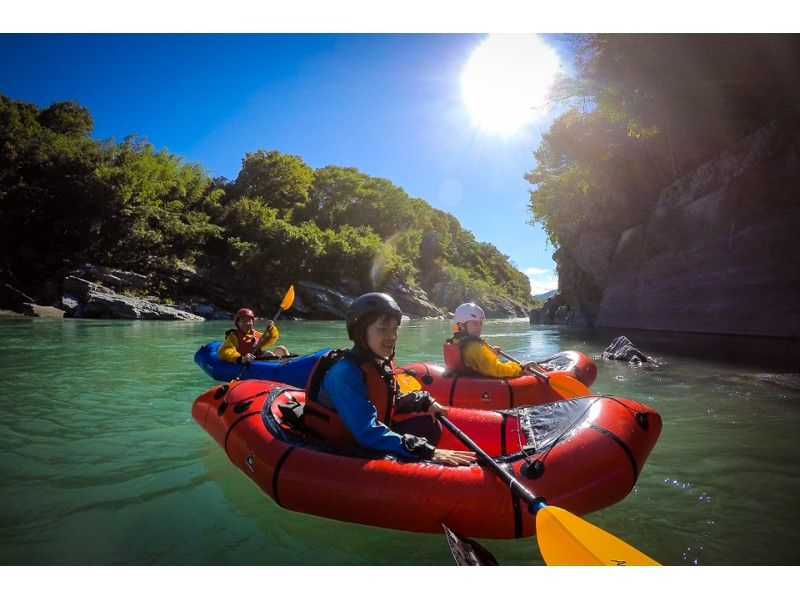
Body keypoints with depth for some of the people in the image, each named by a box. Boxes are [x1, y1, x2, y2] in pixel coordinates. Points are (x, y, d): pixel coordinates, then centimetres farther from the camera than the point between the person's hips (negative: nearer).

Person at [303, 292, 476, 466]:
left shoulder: (380, 363, 0)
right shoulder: (344, 372, -27)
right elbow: (367, 433, -34)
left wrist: (425, 401, 5)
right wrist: (427, 452, -36)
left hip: (374, 439, 9)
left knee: (430, 426, 3)